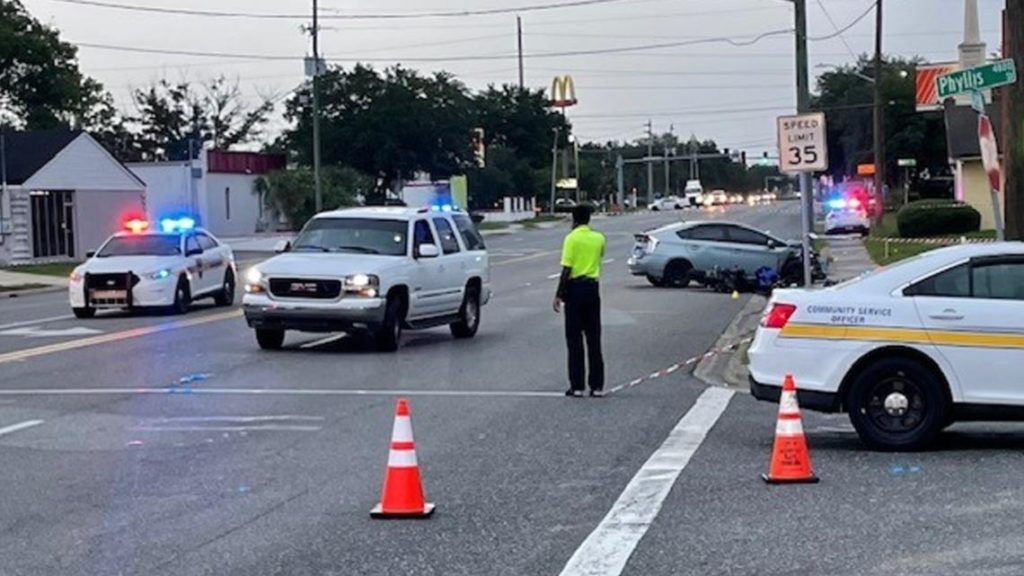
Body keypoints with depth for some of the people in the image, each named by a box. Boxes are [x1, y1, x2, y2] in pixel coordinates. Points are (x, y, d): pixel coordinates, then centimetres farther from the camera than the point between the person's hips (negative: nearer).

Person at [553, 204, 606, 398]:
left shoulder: (572, 238, -9)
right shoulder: (599, 238, 5)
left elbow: (566, 269, -14)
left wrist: (559, 294, -10)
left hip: (575, 287, -4)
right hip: (592, 287, 4)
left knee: (575, 340, 1)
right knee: (594, 339, 8)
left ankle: (577, 385, 0)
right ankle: (597, 385, 7)